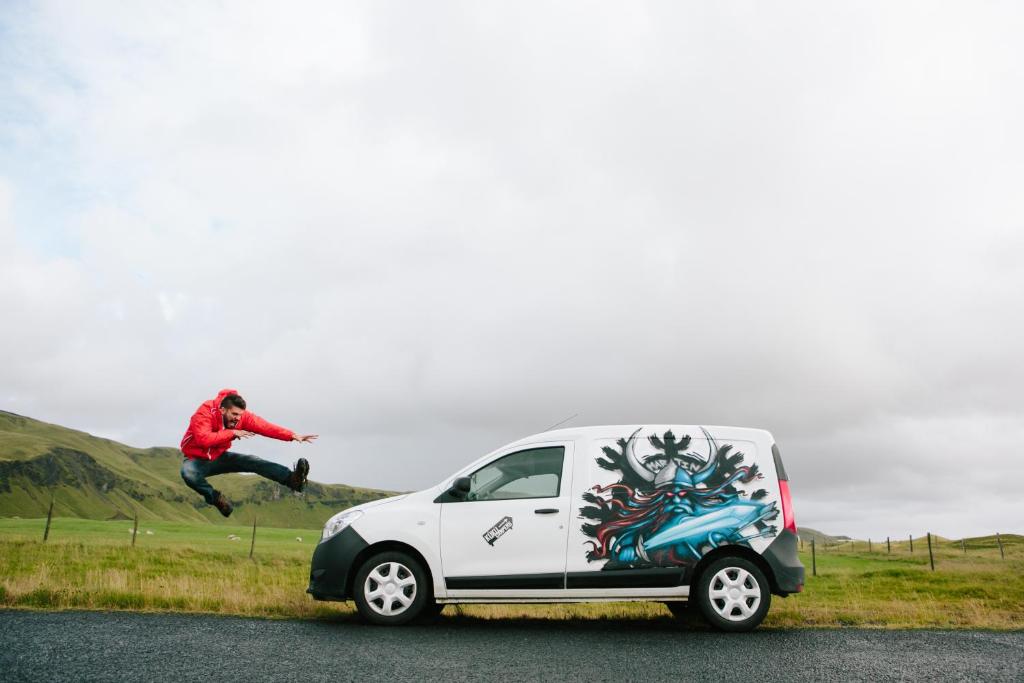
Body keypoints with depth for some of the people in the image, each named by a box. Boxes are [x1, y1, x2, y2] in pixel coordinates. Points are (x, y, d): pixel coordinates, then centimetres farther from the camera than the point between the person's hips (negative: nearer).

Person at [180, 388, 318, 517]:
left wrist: (292, 436, -34)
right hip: (197, 459, -4)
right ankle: (215, 497, -14)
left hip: (218, 458, 4)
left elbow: (264, 426, -22)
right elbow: (203, 439, -41)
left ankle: (292, 479, -32)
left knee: (252, 461, -17)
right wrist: (232, 433, -34)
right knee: (188, 473, -37)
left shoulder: (241, 416, -14)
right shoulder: (205, 413, -28)